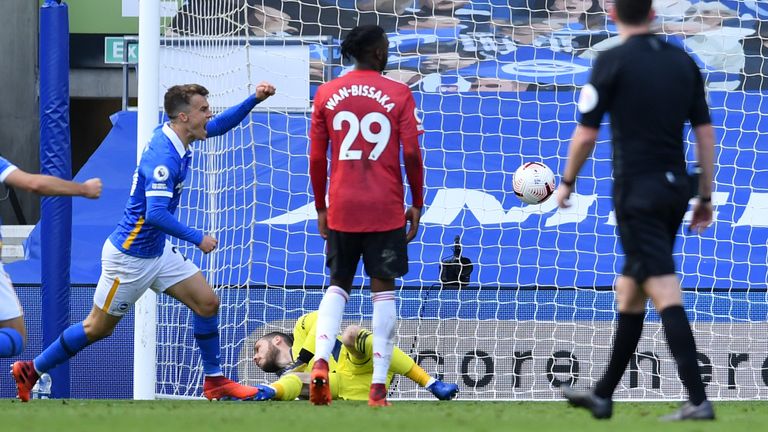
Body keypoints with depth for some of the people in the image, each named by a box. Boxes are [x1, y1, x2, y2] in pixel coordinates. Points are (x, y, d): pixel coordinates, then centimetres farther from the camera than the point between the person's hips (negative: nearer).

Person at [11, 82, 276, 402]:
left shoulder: (176, 137, -1)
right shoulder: (163, 157, -29)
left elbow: (219, 126, 17)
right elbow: (156, 214, -36)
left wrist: (254, 99, 5)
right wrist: (197, 238, -26)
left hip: (158, 251, 9)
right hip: (130, 255, -9)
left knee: (207, 302, 2)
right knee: (97, 329, 5)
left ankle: (214, 381, 13)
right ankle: (29, 372, 19)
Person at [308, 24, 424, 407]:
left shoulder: (326, 94, 3)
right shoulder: (399, 94, -3)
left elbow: (316, 157, 4)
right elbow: (411, 153, -7)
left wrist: (320, 208, 14)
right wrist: (417, 204, 4)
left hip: (341, 208, 2)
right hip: (386, 210, -2)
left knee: (338, 285, 15)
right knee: (383, 289, 4)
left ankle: (320, 361, -9)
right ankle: (378, 387, -1)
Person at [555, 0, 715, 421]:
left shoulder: (613, 62, -9)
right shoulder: (683, 61, 8)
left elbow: (586, 134, -7)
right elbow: (705, 133, 8)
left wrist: (566, 182, 9)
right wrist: (705, 196, 14)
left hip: (637, 192, -6)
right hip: (675, 188, 6)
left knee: (665, 293, -11)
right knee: (629, 291, 17)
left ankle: (698, 400, -18)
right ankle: (603, 395, 25)